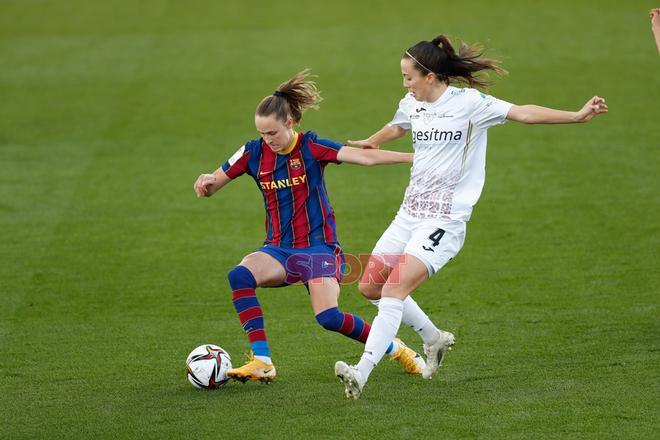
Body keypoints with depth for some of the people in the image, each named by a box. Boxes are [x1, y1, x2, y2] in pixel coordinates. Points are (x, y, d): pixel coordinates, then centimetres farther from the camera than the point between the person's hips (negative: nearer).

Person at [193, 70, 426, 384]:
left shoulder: (311, 147, -9)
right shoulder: (254, 152, 0)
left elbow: (363, 156, -19)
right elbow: (208, 189, 7)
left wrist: (413, 157, -29)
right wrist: (207, 183, -17)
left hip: (319, 246, -4)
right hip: (279, 249, 4)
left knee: (328, 316, -22)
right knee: (240, 276, -28)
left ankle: (393, 348, 5)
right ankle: (261, 362, -25)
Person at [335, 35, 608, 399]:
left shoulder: (468, 102, -11)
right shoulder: (412, 104, 8)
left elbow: (522, 113, -18)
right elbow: (396, 128, 32)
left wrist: (576, 116, -29)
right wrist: (368, 144, 50)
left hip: (445, 220, -8)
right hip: (409, 214, 8)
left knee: (395, 289, -21)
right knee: (370, 286, 8)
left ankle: (362, 373, -25)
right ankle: (433, 338, 28)